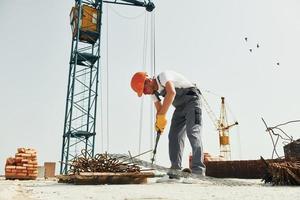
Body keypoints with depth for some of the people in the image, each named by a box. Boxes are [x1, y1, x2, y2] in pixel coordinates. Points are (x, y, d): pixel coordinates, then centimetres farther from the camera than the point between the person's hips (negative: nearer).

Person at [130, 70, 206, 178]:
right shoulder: (154, 92, 5)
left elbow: (171, 93, -40)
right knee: (174, 135, -2)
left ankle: (198, 171, -20)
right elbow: (159, 110, 11)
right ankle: (175, 169, -1)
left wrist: (162, 115, -40)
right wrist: (158, 123, -10)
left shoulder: (163, 76, -21)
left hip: (192, 100, -9)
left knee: (192, 133, -19)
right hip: (180, 107, 9)